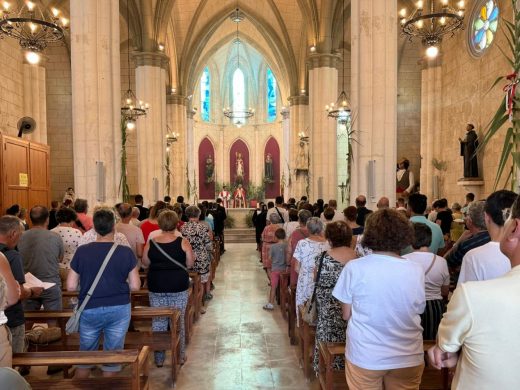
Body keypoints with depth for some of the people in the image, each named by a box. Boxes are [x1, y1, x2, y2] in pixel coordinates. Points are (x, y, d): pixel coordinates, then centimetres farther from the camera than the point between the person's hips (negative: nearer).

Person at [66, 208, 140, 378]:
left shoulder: (82, 251, -7)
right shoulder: (126, 252, -9)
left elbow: (71, 286, -3)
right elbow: (135, 286, -7)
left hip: (89, 310, 1)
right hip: (119, 309, -1)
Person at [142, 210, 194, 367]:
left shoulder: (151, 243, -5)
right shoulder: (182, 242, -11)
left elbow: (145, 264, 5)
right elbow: (189, 264, -5)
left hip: (156, 287, 1)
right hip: (178, 287, -1)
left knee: (158, 322, 13)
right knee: (178, 322, 13)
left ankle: (159, 358, 23)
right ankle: (180, 356, 24)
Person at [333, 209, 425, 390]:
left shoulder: (354, 267, -15)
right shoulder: (416, 271, -10)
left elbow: (346, 315, -6)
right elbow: (418, 311, 2)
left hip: (364, 356, -1)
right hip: (408, 357, 2)